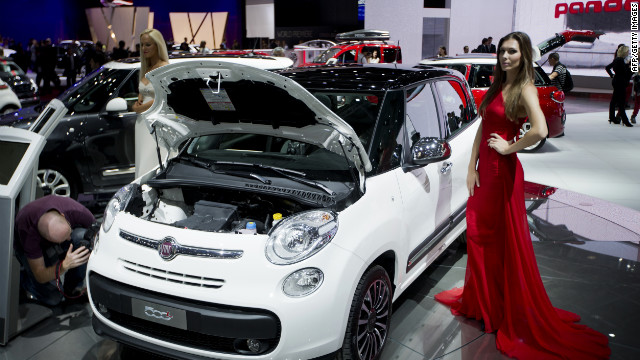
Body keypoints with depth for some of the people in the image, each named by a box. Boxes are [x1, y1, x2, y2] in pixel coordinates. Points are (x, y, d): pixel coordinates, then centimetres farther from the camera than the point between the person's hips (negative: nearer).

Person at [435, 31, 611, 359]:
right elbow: (482, 129, 10)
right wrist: (472, 168, 2)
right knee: (478, 234, 15)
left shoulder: (525, 89, -13)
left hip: (504, 172, -8)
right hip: (484, 169, 8)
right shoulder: (496, 87, 11)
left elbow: (540, 131, -30)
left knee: (503, 240, 3)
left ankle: (508, 311, 18)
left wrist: (509, 147, -16)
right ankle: (480, 299, 32)